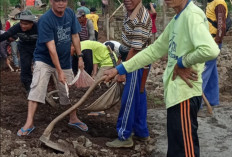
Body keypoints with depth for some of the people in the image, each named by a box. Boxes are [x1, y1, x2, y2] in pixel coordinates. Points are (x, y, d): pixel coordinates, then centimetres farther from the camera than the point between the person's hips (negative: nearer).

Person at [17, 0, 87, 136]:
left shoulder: (70, 13, -6)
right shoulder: (45, 20, -24)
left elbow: (75, 36, 5)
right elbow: (51, 48, -26)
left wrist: (80, 57, 3)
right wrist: (59, 71, -27)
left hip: (65, 61, 5)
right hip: (44, 60, -5)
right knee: (37, 89, -17)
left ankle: (74, 119, 31)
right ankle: (29, 123, -9)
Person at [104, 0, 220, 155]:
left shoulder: (192, 15, -14)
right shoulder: (176, 20, 15)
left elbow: (210, 50, -31)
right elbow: (154, 50, 19)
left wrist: (182, 62, -14)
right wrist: (119, 69, 17)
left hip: (185, 93, -9)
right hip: (176, 91, 9)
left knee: (185, 148, -1)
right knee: (175, 147, 18)